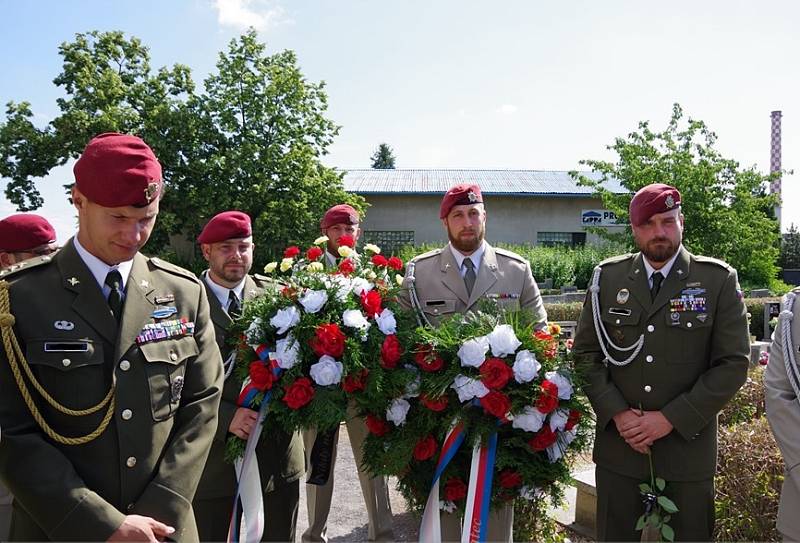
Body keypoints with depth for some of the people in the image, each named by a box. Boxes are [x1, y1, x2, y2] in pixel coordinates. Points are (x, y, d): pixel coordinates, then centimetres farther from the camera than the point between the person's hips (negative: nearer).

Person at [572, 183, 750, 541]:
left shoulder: (719, 280, -3)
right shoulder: (608, 277, 2)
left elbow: (733, 364, -6)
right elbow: (585, 353, 3)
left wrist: (671, 419, -12)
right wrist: (617, 413, -9)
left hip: (688, 447, -1)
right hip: (618, 446, 1)